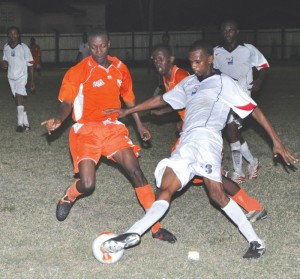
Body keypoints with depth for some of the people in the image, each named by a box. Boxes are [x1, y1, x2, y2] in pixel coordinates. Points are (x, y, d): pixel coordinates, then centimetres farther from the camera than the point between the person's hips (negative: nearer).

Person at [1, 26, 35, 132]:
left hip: (21, 76, -5)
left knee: (19, 97, -22)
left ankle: (20, 123, -20)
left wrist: (32, 81, -4)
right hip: (11, 77, 5)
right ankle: (26, 124, 14)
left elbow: (30, 64, -4)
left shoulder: (24, 48, -8)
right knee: (18, 100, 8)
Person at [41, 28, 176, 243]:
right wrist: (58, 120, -23)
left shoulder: (120, 68, 4)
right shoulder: (78, 72, -9)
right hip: (86, 130, -3)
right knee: (87, 184, -15)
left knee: (135, 171, -11)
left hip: (113, 127, 3)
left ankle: (156, 227, -4)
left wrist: (140, 125, 17)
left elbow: (129, 98, 17)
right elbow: (67, 103, -4)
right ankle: (68, 197, 25)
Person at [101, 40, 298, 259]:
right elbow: (161, 100, 38)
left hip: (205, 137, -7)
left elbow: (254, 110, 4)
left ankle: (255, 242, -16)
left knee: (216, 193, -22)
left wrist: (276, 141, -3)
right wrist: (127, 111, 41)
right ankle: (134, 234, -15)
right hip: (186, 143, 7)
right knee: (165, 190, -6)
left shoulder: (224, 82, 9)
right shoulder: (188, 83, 27)